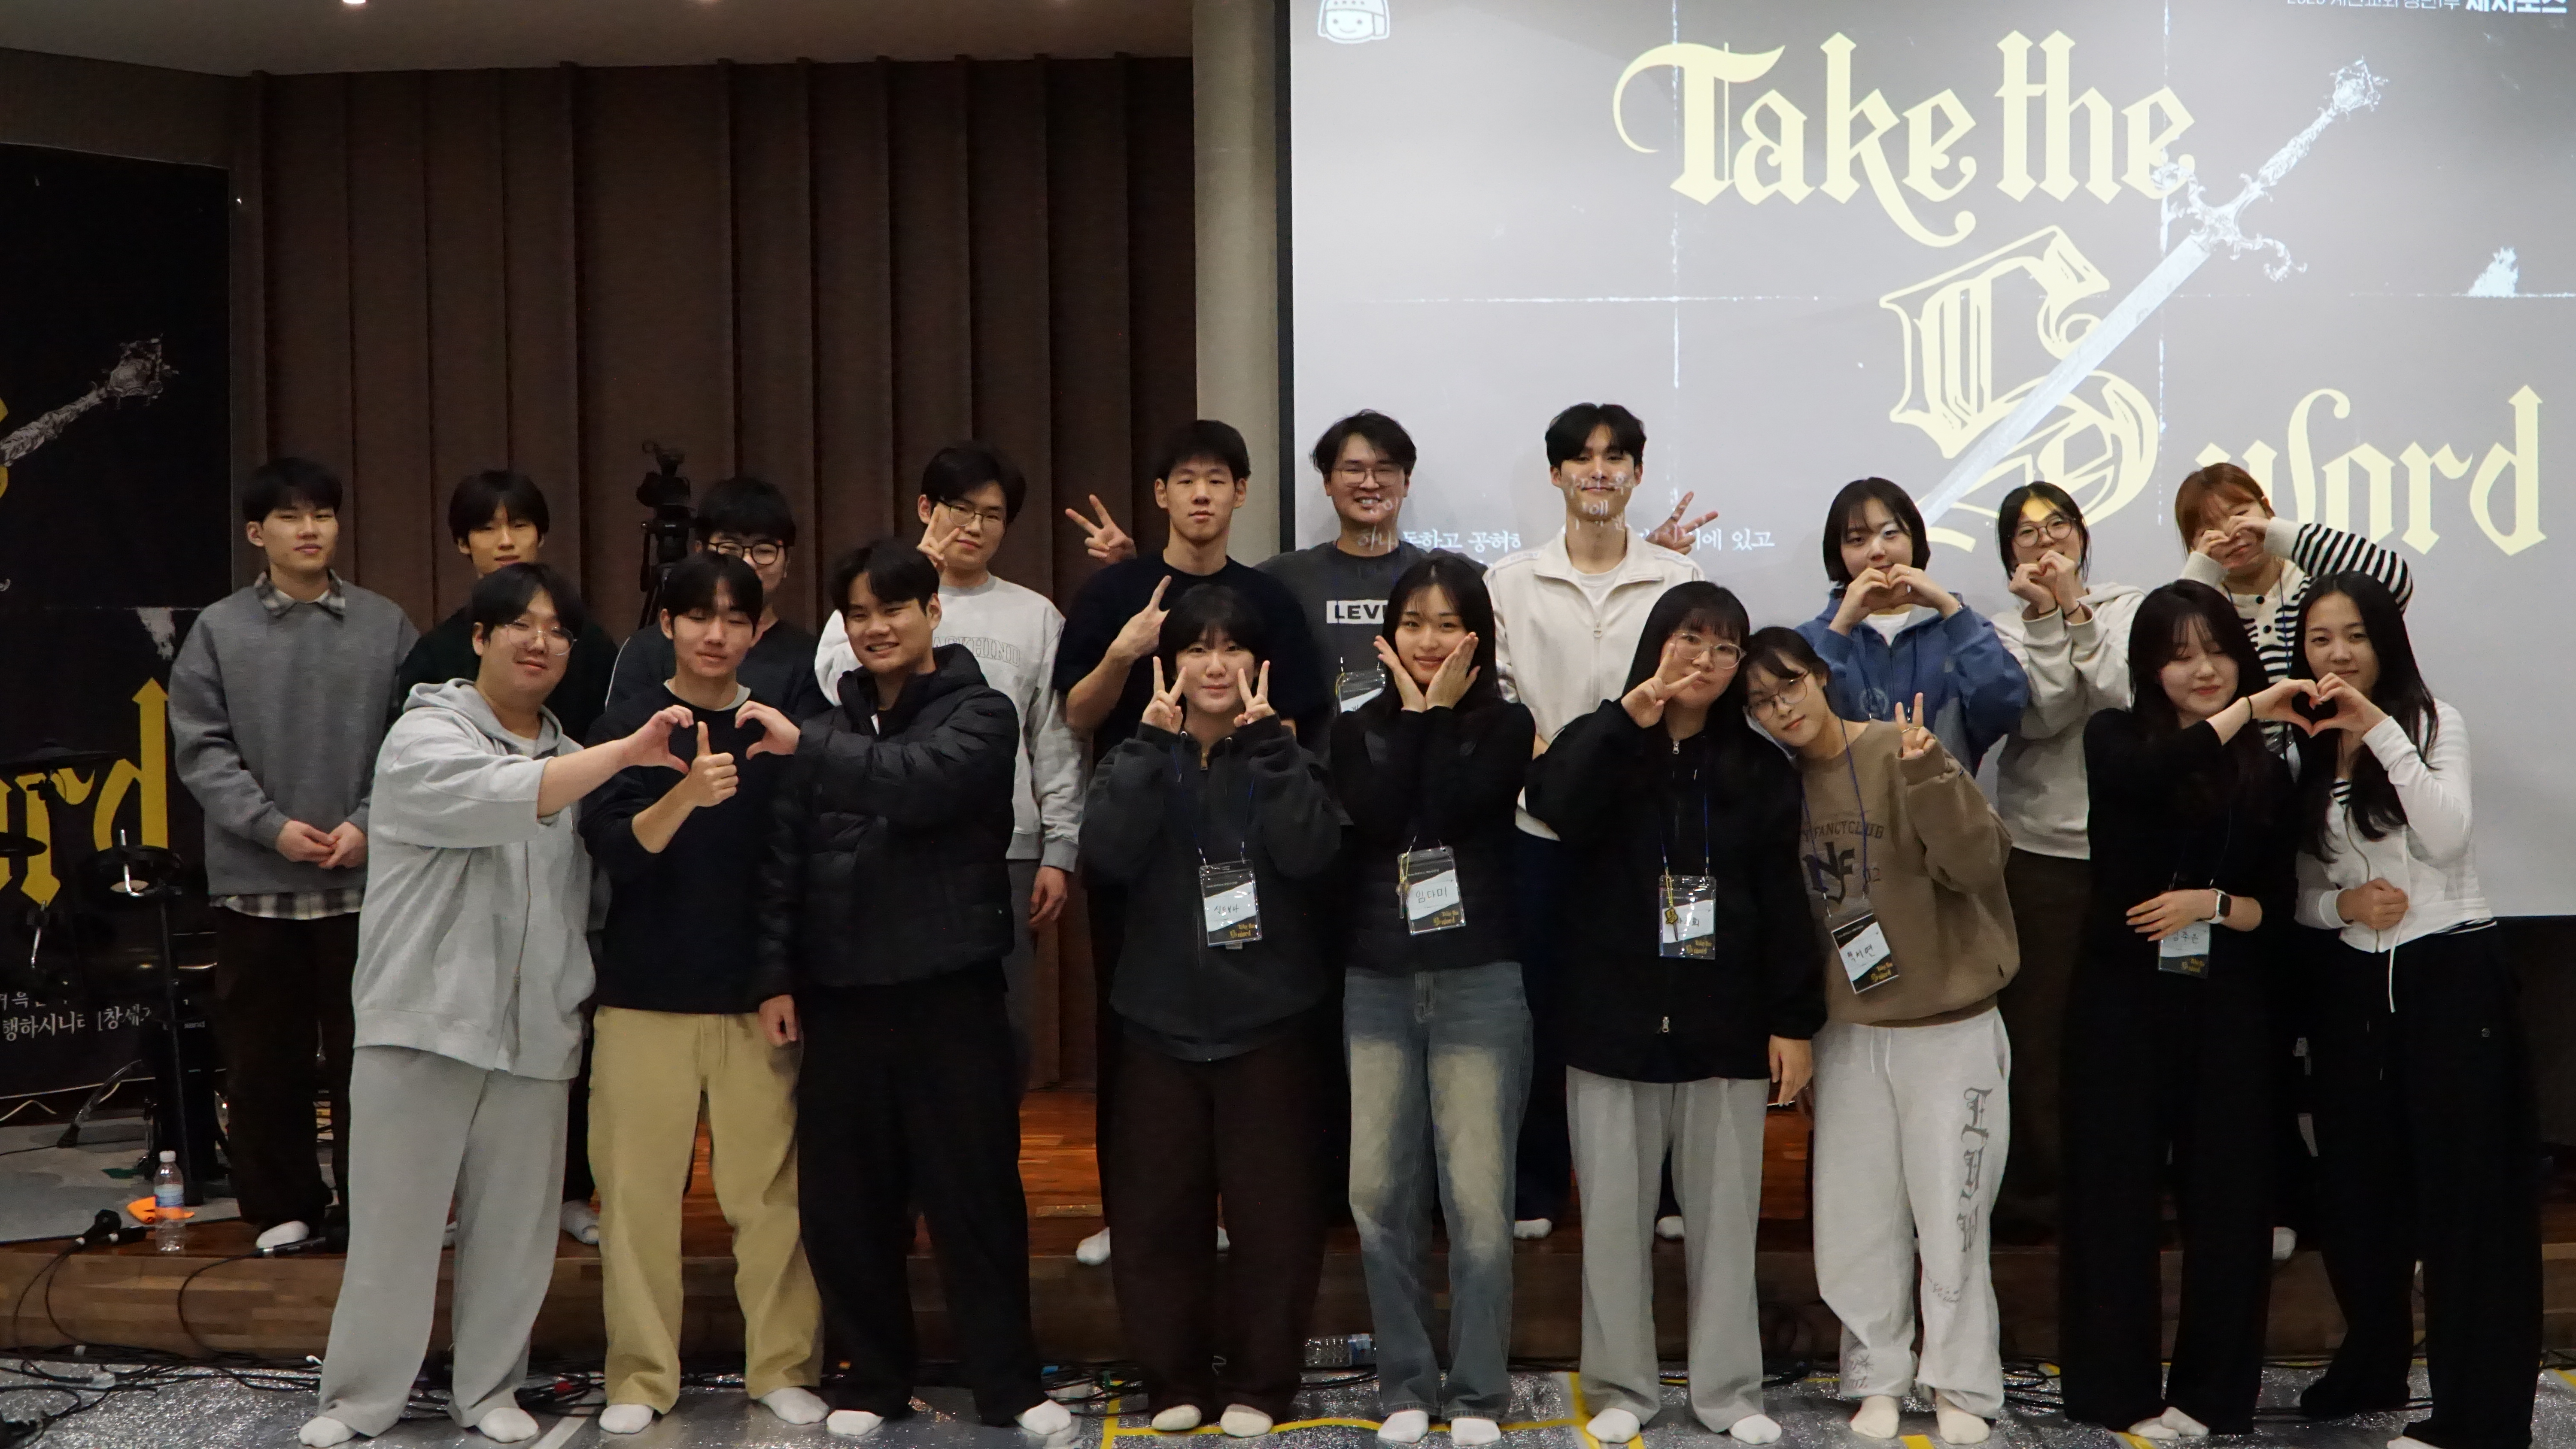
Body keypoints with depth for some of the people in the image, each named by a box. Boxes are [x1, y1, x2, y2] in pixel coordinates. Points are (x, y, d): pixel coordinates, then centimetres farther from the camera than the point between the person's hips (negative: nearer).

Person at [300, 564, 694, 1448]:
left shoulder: (570, 760, 15)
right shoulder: (426, 736, -4)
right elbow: (499, 797, -25)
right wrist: (626, 753, -30)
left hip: (535, 1028, 5)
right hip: (423, 1017, -5)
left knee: (515, 1224, 7)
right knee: (396, 1218, 1)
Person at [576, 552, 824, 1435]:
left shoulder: (777, 727, 7)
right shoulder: (629, 725, 3)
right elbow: (614, 853, -11)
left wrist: (798, 754, -19)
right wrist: (686, 796, -30)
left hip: (756, 996, 1)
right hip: (645, 996, 0)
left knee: (770, 1190, 0)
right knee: (639, 1190, 1)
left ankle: (786, 1368, 11)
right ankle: (641, 1378, 11)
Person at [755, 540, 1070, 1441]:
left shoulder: (980, 715, 0)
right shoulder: (834, 725, 12)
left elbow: (918, 782, -21)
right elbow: (784, 858, 10)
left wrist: (806, 745, -23)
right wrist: (775, 975, 3)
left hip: (950, 990, -4)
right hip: (839, 993, 4)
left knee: (974, 1190, 1)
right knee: (847, 1197, 7)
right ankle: (875, 1376, 21)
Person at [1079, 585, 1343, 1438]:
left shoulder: (1283, 755, 4)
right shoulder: (1142, 756, 7)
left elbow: (1309, 852, -17)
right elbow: (1105, 853, -13)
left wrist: (1265, 741, -16)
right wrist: (1153, 741, -14)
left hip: (1269, 1020, -1)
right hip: (1160, 1020, 2)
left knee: (1272, 1209, 2)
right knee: (1157, 1209, 5)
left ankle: (1260, 1383, 16)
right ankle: (1174, 1379, 20)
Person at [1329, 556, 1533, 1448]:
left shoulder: (1504, 727, 4)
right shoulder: (1358, 730, 12)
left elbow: (1450, 810, -12)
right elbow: (1376, 815, -8)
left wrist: (1440, 712, -5)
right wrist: (1412, 712, -3)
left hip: (1477, 984, -3)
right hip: (1375, 985, 3)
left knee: (1477, 1200, -5)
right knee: (1380, 1196, 2)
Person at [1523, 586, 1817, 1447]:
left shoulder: (1758, 768, 6)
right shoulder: (1601, 747, 3)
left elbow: (1783, 900, 4)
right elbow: (1553, 807, -20)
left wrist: (1793, 1021, -1)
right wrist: (1627, 719, -27)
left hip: (1726, 1028, 1)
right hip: (1614, 1021, -1)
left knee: (1725, 1213, 7)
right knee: (1615, 1213, 5)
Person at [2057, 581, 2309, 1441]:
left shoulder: (2265, 771, 8)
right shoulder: (2116, 739, 2)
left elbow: (2278, 910, 8)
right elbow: (2149, 776, -23)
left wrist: (2213, 904, -11)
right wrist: (2245, 713, -24)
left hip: (2225, 1012, 2)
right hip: (2123, 1001, -2)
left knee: (2226, 1196, 5)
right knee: (2117, 1192, 2)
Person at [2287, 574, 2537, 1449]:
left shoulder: (2433, 722, -3)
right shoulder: (2300, 753, 8)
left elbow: (2447, 837, -20)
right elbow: (2298, 892, 11)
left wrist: (2382, 732, -22)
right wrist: (2341, 903, -10)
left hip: (2451, 975, -5)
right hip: (2354, 983, 5)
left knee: (2464, 1193, -3)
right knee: (2358, 1187, 12)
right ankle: (2372, 1369, 30)